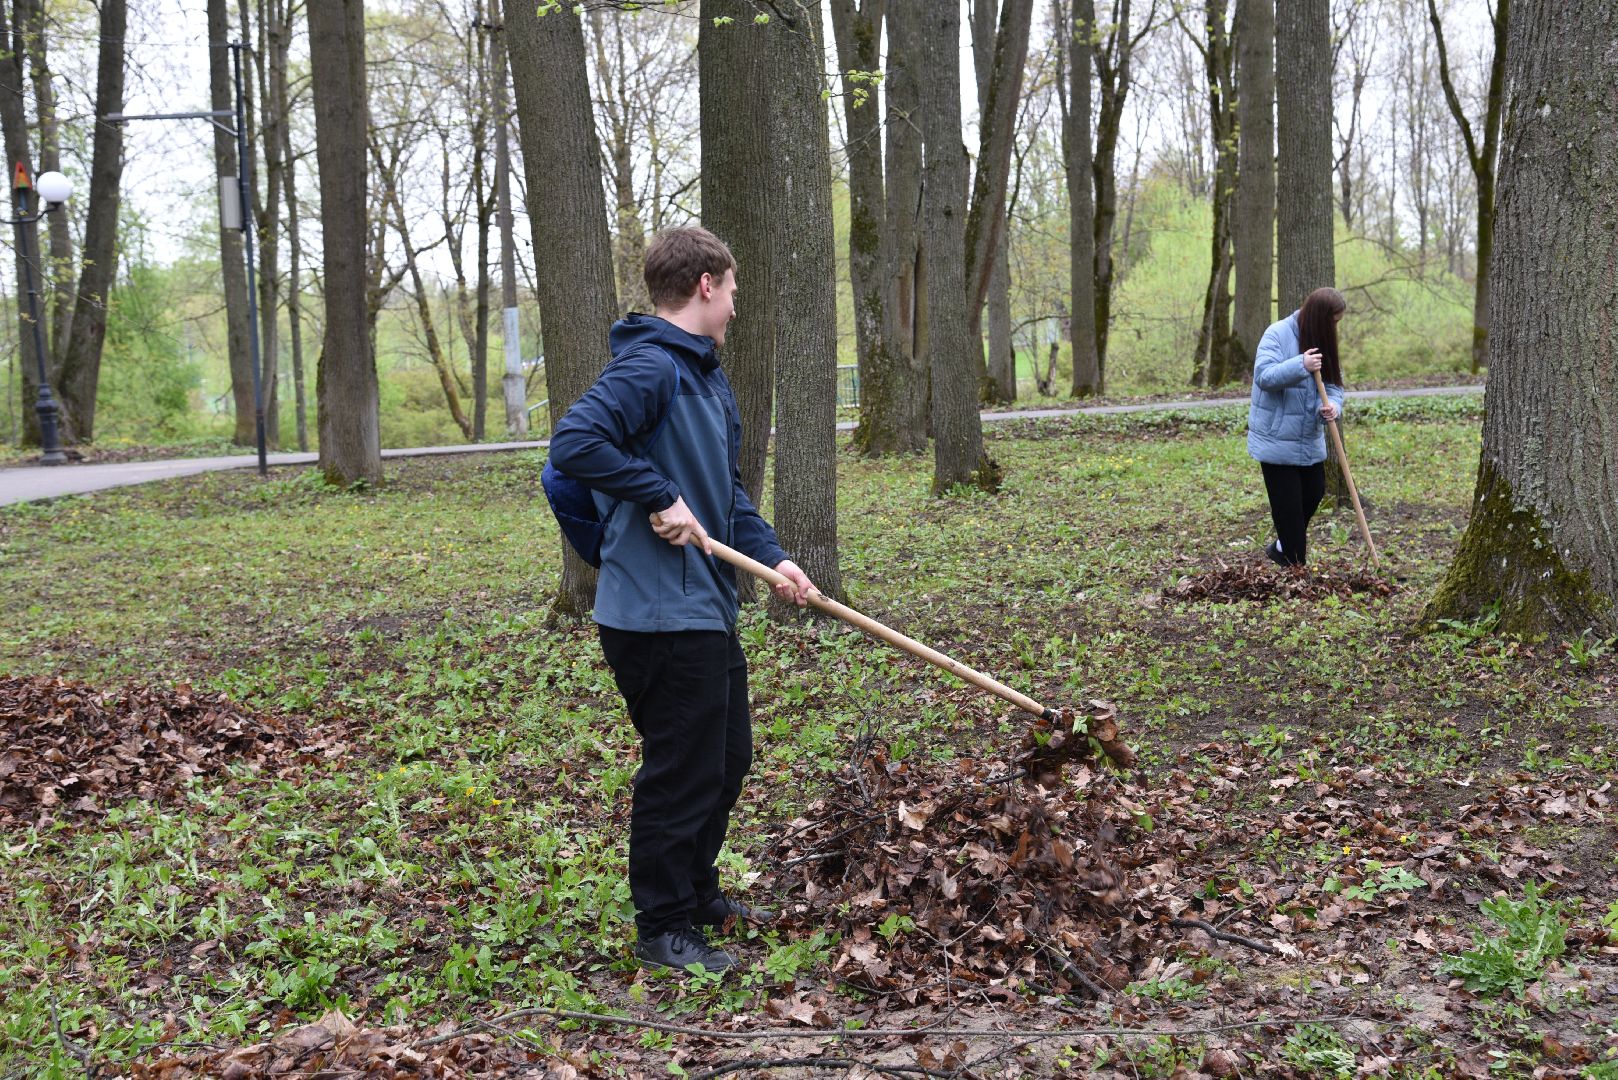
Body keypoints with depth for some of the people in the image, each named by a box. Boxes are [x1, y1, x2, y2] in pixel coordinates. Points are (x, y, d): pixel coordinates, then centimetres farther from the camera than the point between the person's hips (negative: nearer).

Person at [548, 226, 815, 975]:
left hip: (707, 609, 10)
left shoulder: (708, 377, 16)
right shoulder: (649, 367, -17)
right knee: (682, 773, -1)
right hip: (658, 612, -10)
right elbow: (574, 443, -29)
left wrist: (771, 556, 4)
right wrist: (660, 498, -25)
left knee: (727, 759, 21)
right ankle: (662, 928, 13)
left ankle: (698, 894, 37)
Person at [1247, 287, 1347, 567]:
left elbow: (1333, 383, 5)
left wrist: (1332, 404, -17)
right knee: (1287, 503, -2)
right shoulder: (1278, 334, -15)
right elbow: (1264, 376, -24)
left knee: (1313, 494, 13)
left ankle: (1283, 546, 34)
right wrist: (1301, 365, -37)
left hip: (1310, 438, 7)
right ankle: (1294, 562, 7)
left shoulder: (1322, 340, 6)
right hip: (1277, 439, -7)